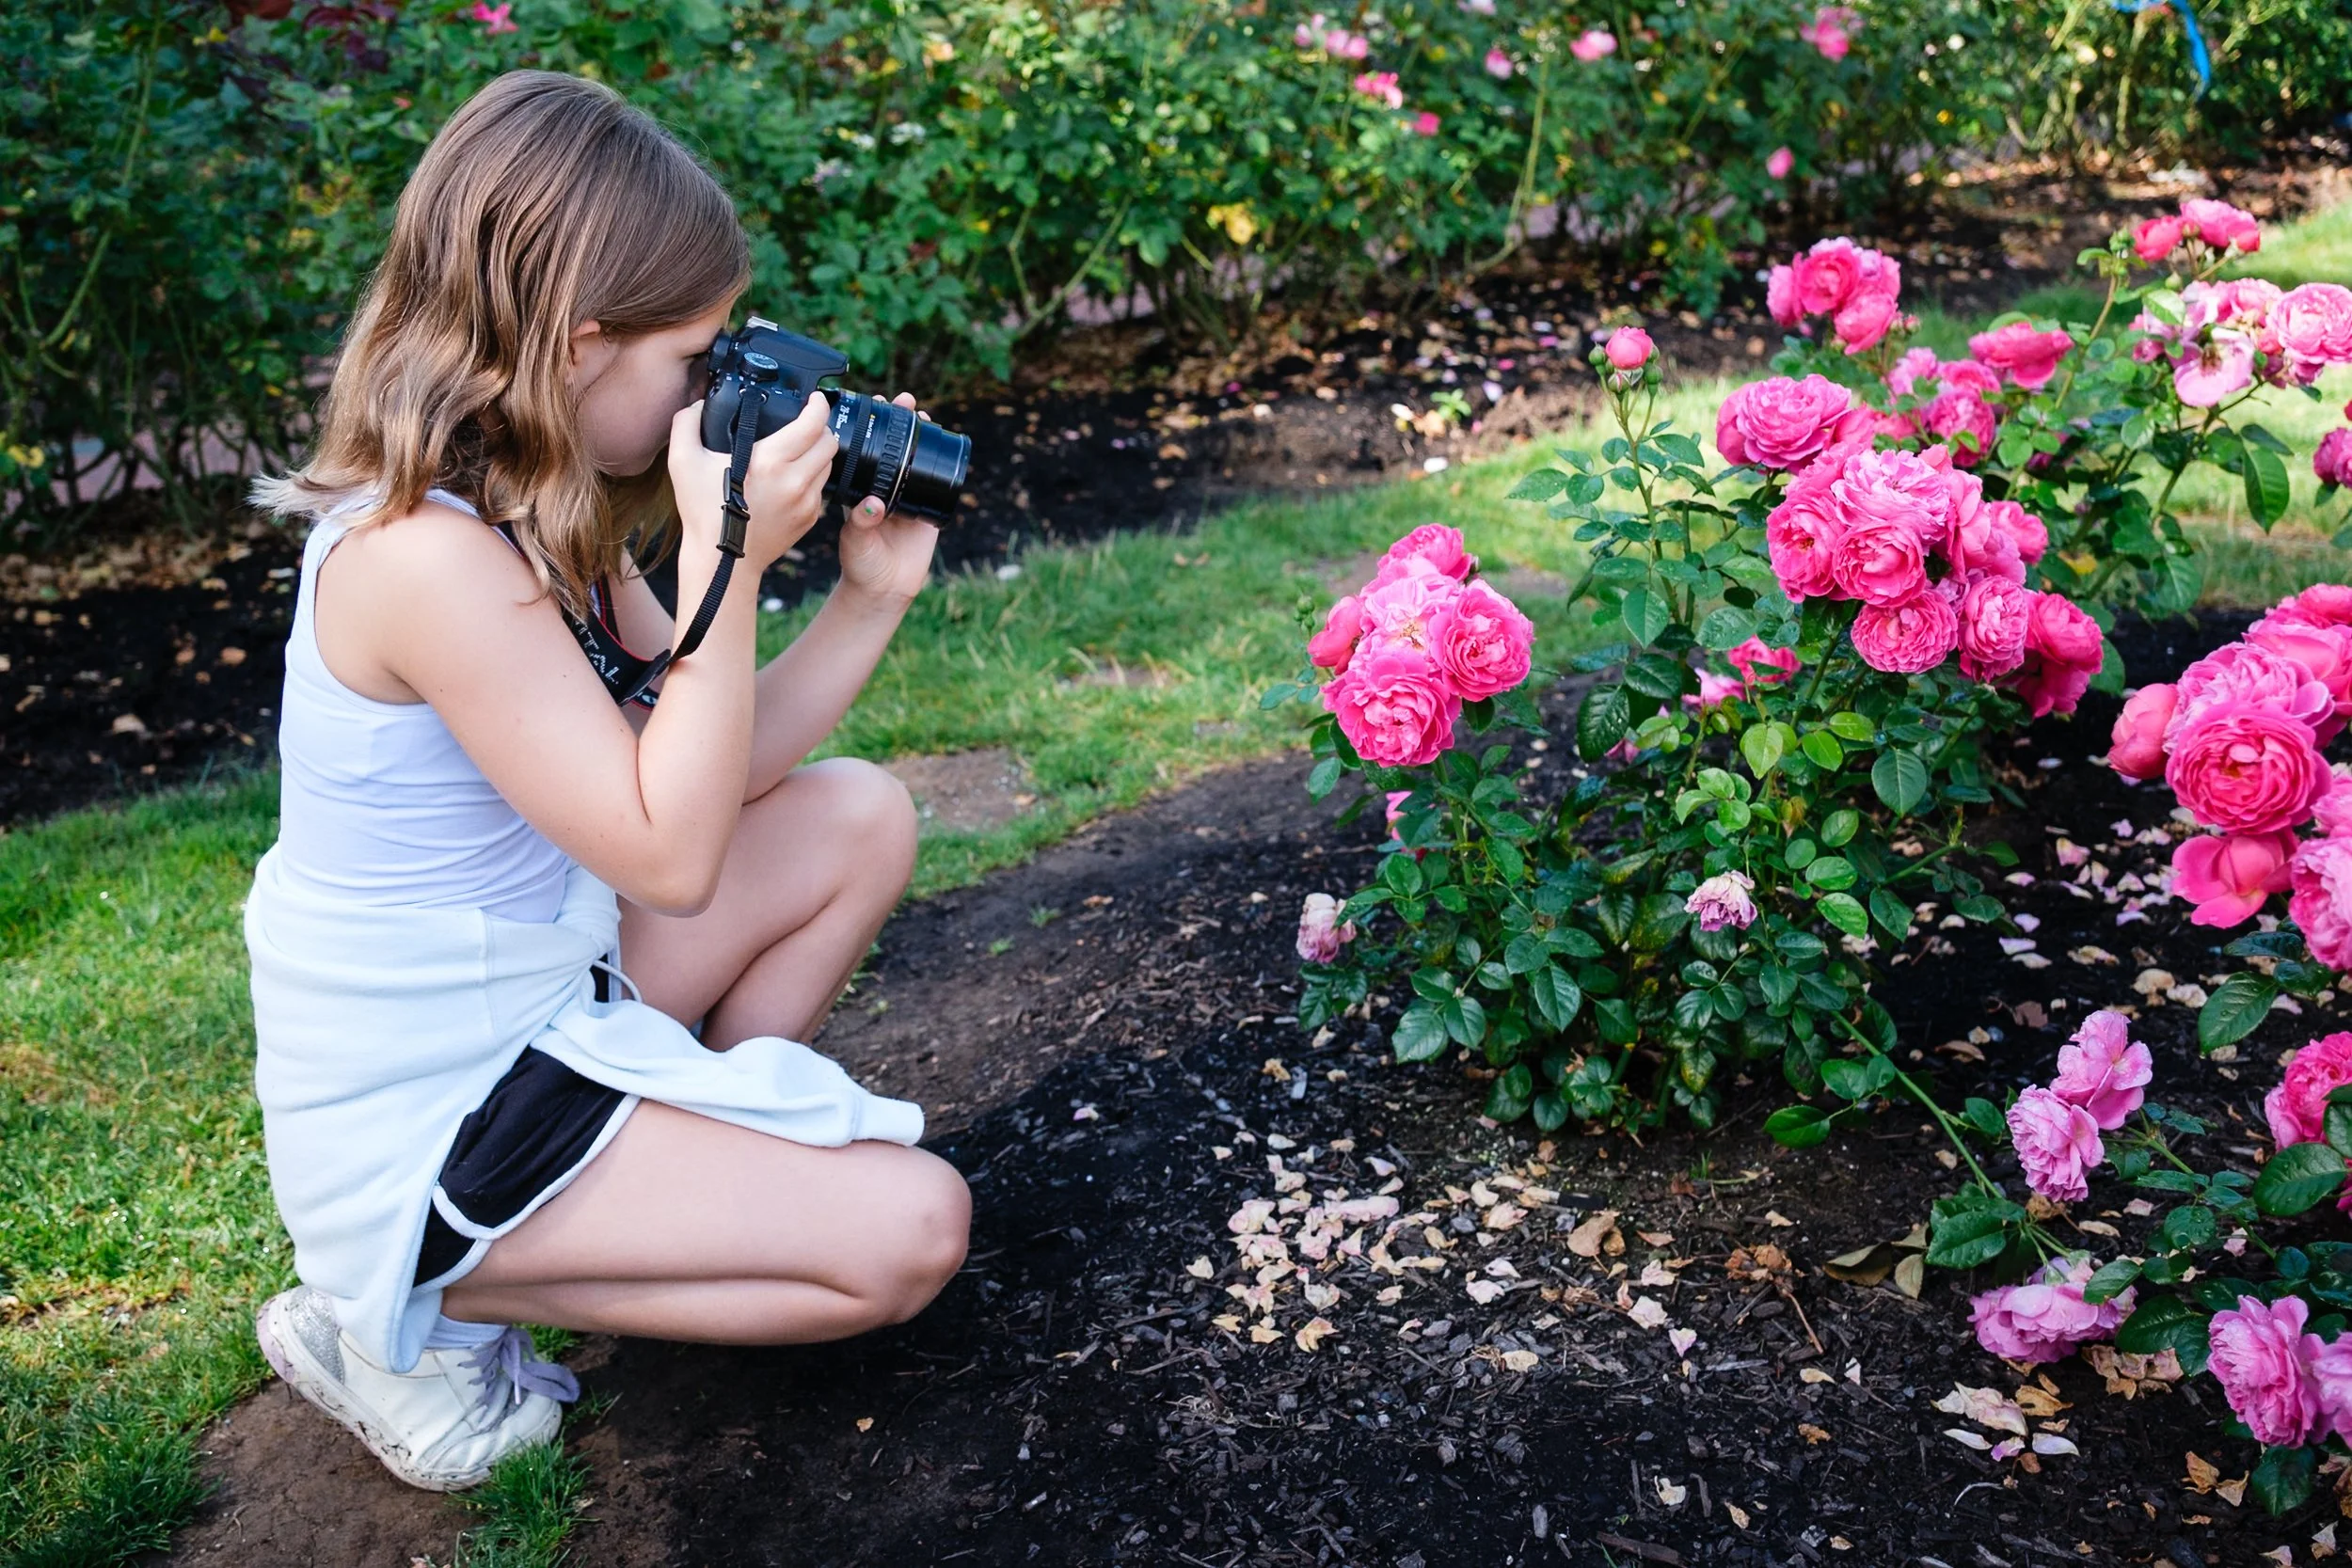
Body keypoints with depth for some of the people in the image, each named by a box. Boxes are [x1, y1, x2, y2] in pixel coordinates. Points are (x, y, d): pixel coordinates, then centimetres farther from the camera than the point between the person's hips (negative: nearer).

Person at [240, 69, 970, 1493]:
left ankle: (724, 1161, 17)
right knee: (911, 1229, -11)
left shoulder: (530, 515, 1)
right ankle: (422, 1319, 0)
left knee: (860, 816, 10)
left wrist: (875, 589, -3)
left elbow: (707, 769, 4)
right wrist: (727, 560, -29)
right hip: (417, 1130, -9)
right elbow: (672, 860, -27)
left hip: (536, 994, 9)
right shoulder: (428, 558, -29)